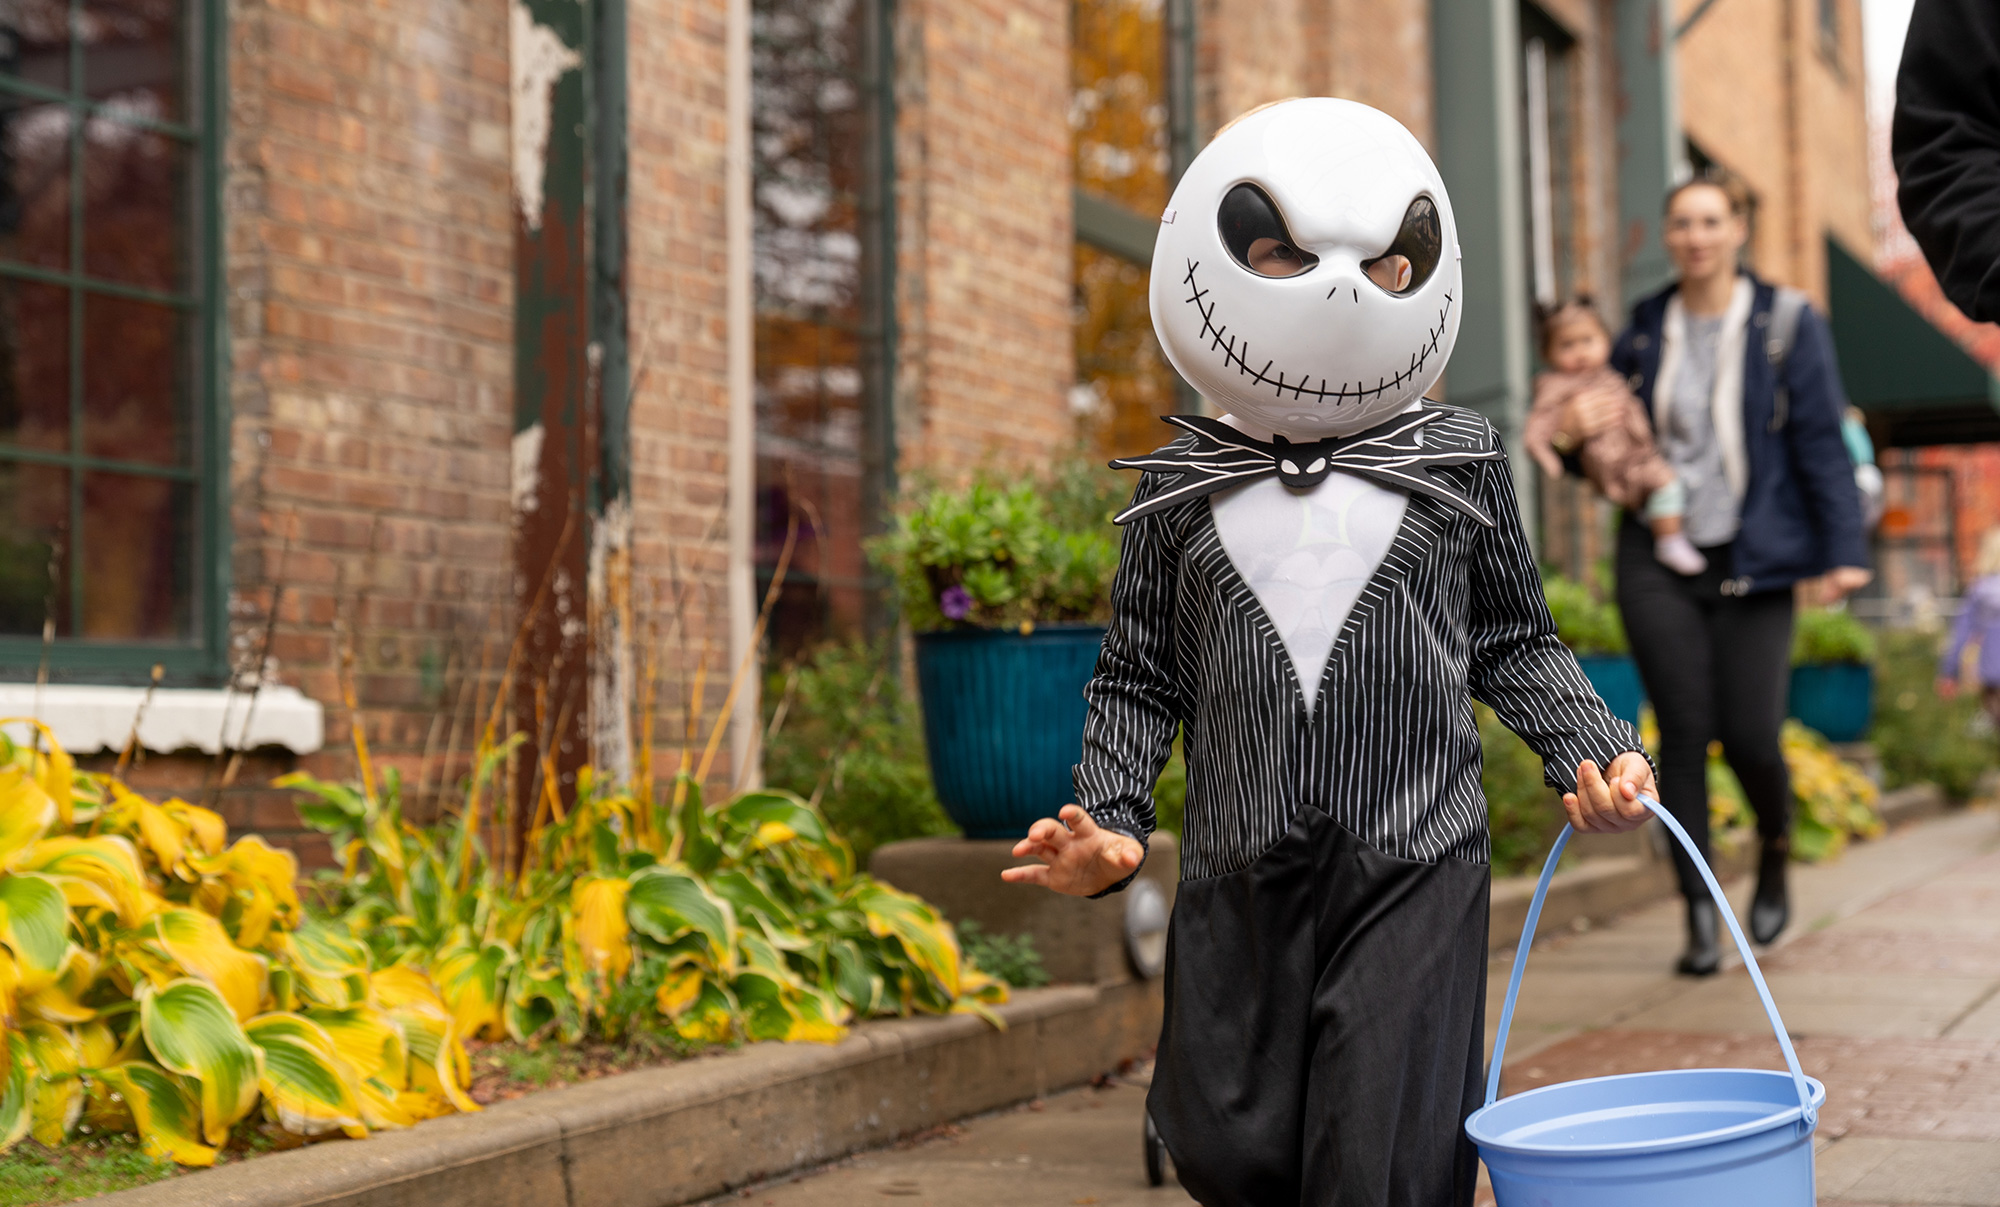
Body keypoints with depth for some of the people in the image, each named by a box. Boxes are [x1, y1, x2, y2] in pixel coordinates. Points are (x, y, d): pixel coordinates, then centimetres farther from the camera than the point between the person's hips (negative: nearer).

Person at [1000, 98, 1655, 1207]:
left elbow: (1513, 646, 13)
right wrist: (1107, 819, -1)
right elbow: (1139, 675, 11)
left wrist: (1592, 752, -2)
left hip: (1413, 874, -1)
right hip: (1238, 877, 2)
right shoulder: (1182, 488, 8)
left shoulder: (1461, 460, 7)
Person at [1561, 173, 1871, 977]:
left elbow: (1821, 443, -2)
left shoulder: (1786, 324, 1)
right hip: (1658, 559, 2)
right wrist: (1579, 432, -3)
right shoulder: (1644, 331, 9)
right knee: (1683, 736, -2)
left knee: (1750, 737, -6)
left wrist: (1841, 549, -10)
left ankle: (1775, 856, 27)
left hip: (1751, 564, -2)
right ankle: (1700, 918, 6)